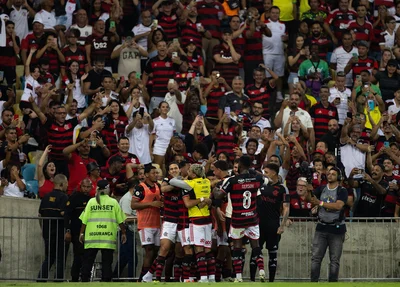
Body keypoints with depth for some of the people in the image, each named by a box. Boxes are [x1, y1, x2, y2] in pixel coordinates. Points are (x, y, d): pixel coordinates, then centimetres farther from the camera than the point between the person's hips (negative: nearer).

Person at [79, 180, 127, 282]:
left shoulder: (91, 202, 2)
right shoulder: (113, 202, 1)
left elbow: (84, 220, 1)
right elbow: (120, 221, 2)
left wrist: (82, 233, 10)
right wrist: (123, 233, 12)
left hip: (92, 237, 1)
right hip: (108, 238, -1)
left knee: (87, 261, 7)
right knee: (106, 262, 3)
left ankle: (84, 280, 3)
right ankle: (106, 281, -1)